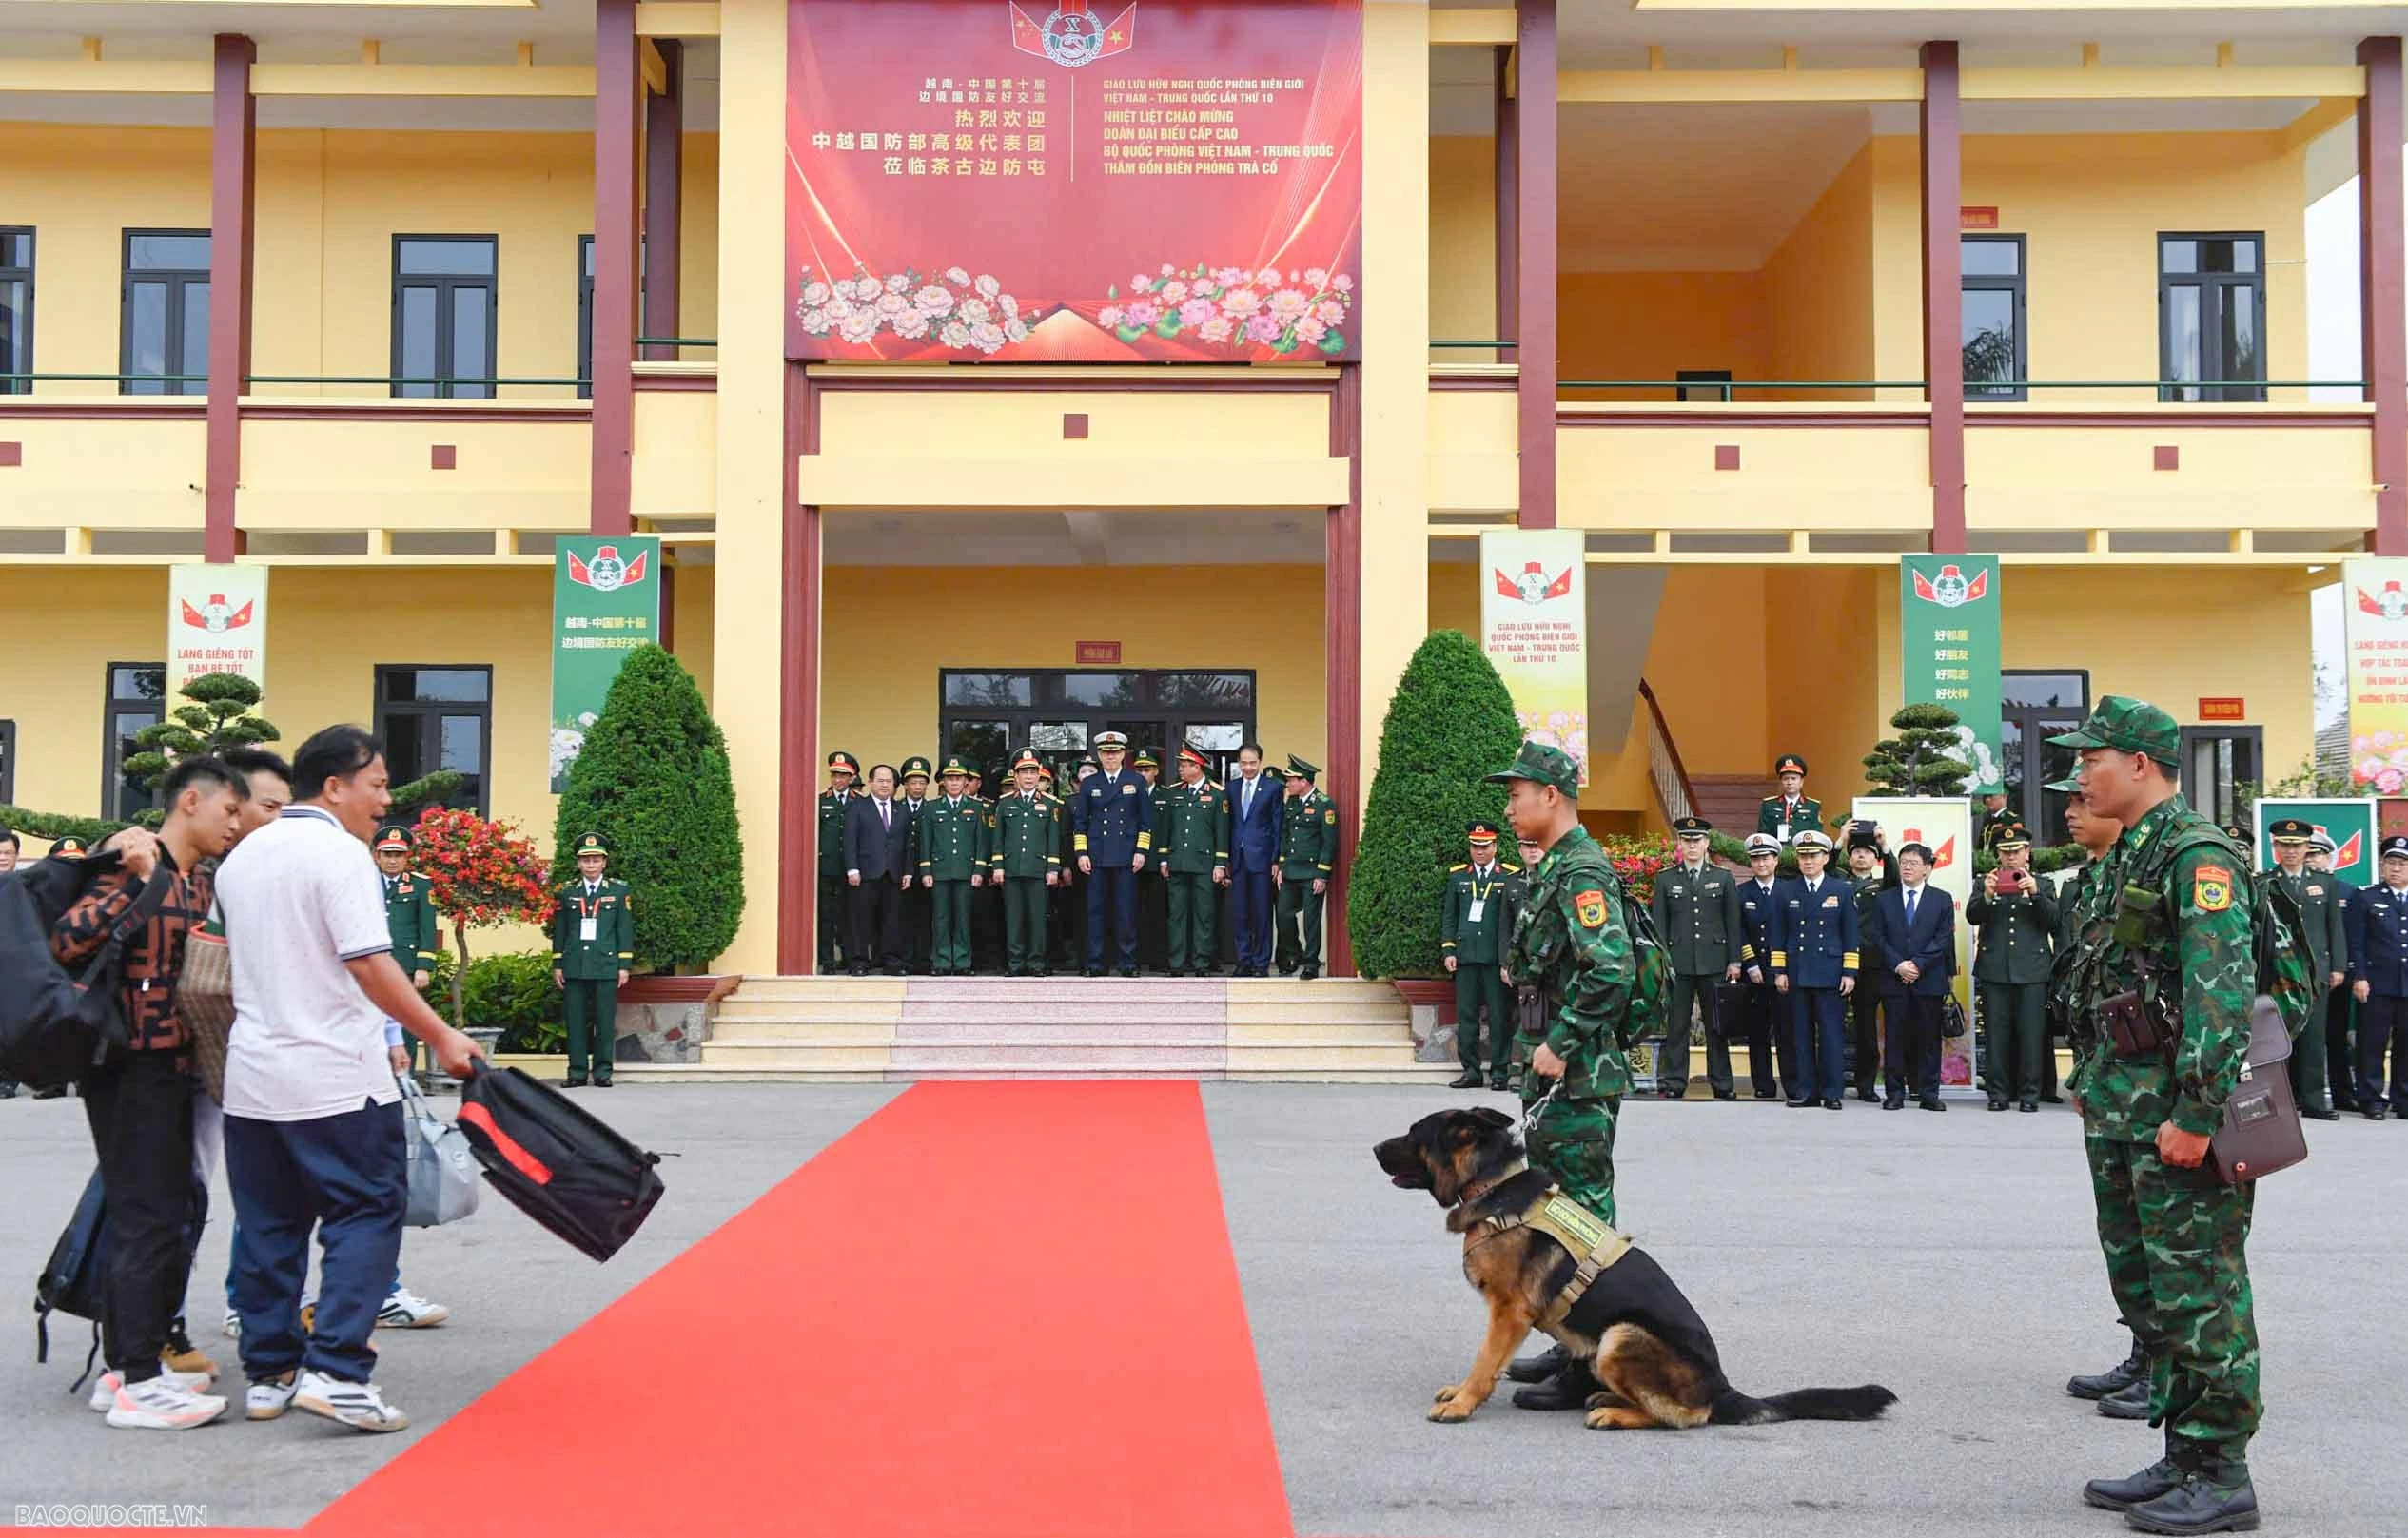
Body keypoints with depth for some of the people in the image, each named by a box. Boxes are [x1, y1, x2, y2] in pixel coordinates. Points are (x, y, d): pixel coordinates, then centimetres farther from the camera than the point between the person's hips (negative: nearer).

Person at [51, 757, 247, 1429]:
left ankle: (126, 1365, 23)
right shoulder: (131, 862, -11)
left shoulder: (199, 882, 14)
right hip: (130, 1067, -9)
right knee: (148, 1217, -6)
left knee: (161, 1215, 13)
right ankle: (138, 1384, -1)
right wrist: (133, 881, -26)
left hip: (174, 1066, 9)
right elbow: (66, 941, -24)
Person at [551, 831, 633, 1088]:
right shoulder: (566, 893, 9)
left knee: (605, 1021, -1)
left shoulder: (619, 892, 6)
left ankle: (603, 1072, 5)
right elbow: (559, 931, 11)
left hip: (606, 966, -1)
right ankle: (577, 1072, 6)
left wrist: (624, 966, -1)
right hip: (574, 967, 1)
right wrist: (557, 965, 6)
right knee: (576, 1021, 2)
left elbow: (625, 930, 4)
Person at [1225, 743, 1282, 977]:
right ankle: (1244, 962, 13)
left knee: (1261, 913, 1)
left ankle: (1261, 963, 8)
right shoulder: (1232, 789, 11)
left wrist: (1276, 861, -6)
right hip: (1237, 859, 4)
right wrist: (1226, 859, 6)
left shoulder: (1272, 789, 0)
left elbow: (1277, 827, -1)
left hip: (1260, 858, -4)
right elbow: (1228, 824, 12)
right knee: (1238, 913, 5)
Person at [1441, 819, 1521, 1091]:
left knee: (1499, 1015, -1)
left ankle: (1500, 1071, 5)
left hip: (1496, 956, -3)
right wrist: (1448, 950, 5)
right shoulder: (1457, 876, 13)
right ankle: (1471, 1071, 9)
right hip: (1465, 956, 3)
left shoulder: (1510, 877, 3)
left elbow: (1520, 913, -1)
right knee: (1466, 1014, 3)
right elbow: (1448, 915, 14)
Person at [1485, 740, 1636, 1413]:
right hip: (1554, 1071, 11)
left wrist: (1559, 1044, -22)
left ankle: (1591, 1370, -2)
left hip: (1578, 1078, -11)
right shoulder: (1555, 867, 17)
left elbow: (1610, 971, -26)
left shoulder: (1582, 872, -16)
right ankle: (1573, 1345, 27)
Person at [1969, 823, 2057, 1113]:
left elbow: (2055, 920, -2)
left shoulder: (2043, 885, 11)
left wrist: (2035, 893, -15)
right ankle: (1998, 1093, 7)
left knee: (2031, 1034, -1)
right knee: (1997, 1034, 1)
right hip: (1994, 971, 1)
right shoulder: (1986, 884, 12)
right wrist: (1986, 895, -18)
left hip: (2032, 971, -1)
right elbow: (1972, 917, 0)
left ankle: (2029, 1094, 5)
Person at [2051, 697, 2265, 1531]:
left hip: (2180, 1111, -10)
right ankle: (2183, 1457, 24)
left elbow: (2223, 992, -23)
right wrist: (2096, 1088, 21)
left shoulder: (2198, 855, -15)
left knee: (2198, 1288, -4)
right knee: (2141, 1281, 14)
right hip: (2123, 1108, 10)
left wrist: (2195, 1115, -25)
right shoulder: (2126, 857, 15)